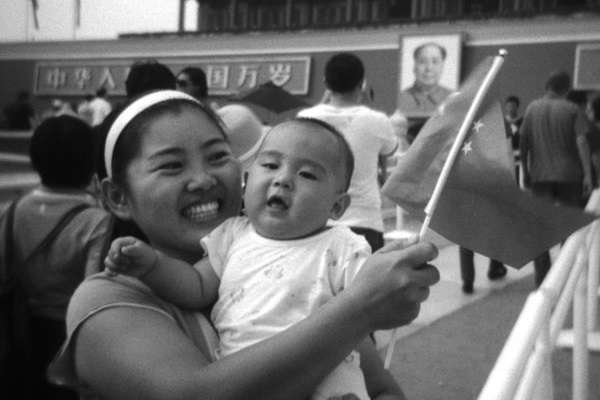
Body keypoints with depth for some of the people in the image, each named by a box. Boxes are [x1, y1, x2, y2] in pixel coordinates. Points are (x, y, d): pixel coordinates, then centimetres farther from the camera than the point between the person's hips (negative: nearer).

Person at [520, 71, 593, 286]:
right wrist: (588, 175, -14)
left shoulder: (533, 108, 4)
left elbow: (523, 142, 2)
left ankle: (542, 279, 4)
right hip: (569, 174, -1)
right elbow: (581, 142, -13)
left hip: (540, 175, 1)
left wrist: (525, 171, 10)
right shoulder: (573, 110, -3)